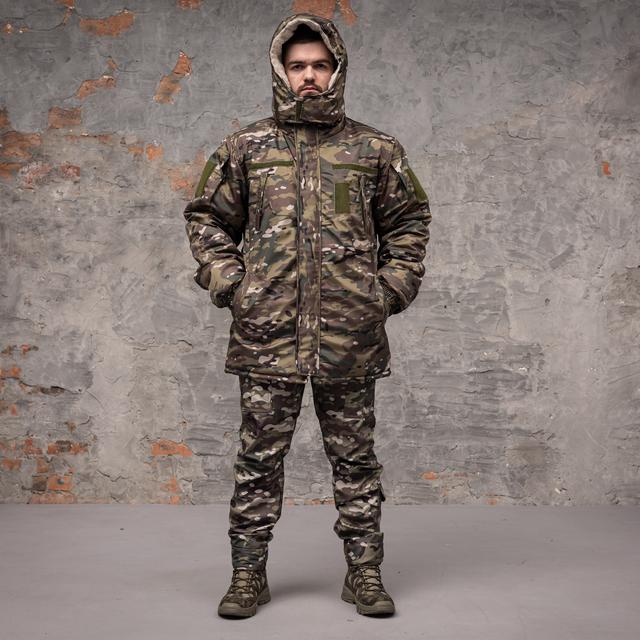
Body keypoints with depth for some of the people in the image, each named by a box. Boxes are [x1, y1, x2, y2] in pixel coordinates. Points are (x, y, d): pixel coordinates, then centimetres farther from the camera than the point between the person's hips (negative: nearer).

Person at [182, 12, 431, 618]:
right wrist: (229, 283, 1)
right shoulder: (245, 148, 7)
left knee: (355, 458, 9)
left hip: (350, 338, 0)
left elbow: (409, 221, 14)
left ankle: (364, 572, 22)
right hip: (267, 333, 0)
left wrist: (391, 287, 3)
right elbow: (207, 218, 13)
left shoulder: (375, 150, 8)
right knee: (259, 459, 7)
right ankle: (248, 574, 21)